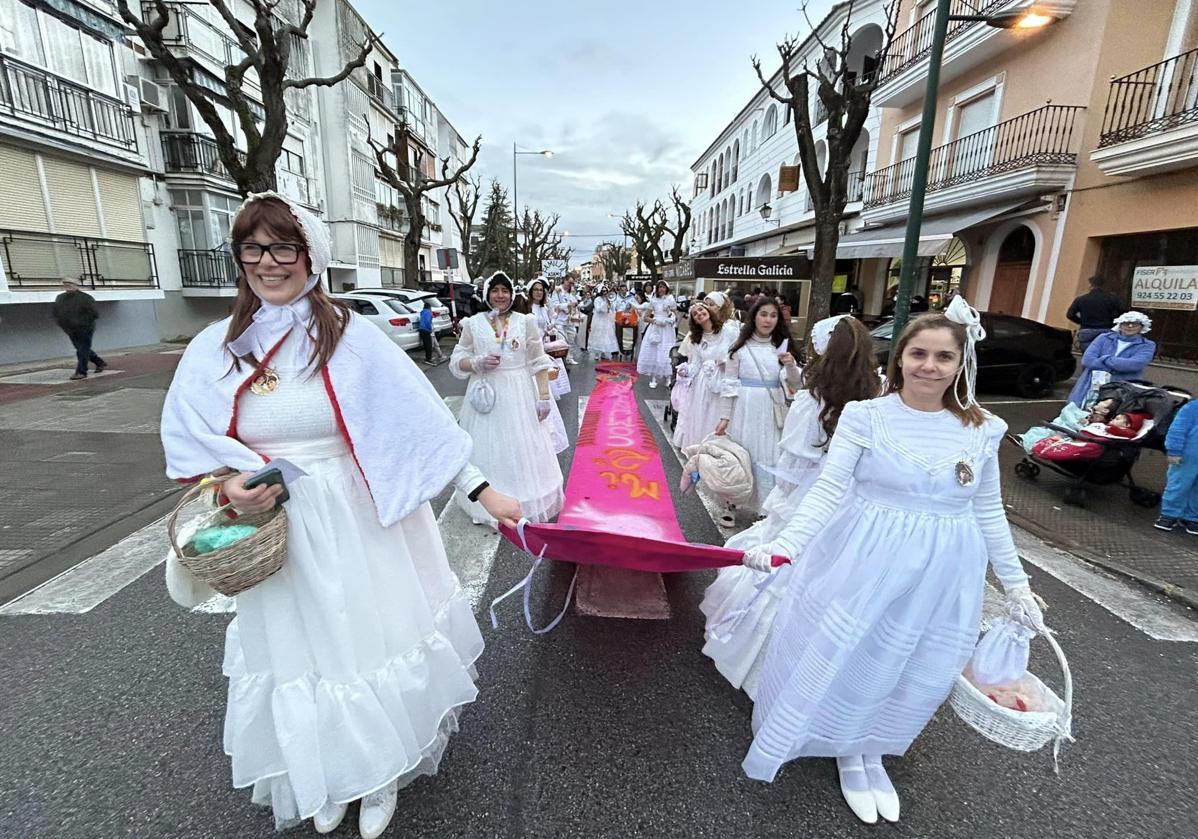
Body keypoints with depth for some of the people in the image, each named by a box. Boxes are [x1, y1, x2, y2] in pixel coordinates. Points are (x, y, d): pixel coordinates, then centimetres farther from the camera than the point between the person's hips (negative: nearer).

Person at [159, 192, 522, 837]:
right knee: (298, 650, 17)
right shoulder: (212, 349, 1)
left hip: (361, 526, -2)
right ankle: (324, 781, 45)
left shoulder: (353, 336, -9)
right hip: (276, 534, 3)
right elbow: (188, 447, 6)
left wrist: (484, 492, -16)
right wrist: (232, 484, -15)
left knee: (373, 638, 9)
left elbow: (422, 421, -12)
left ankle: (381, 777, 39)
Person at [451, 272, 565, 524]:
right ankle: (489, 507, 23)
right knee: (488, 451, 7)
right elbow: (456, 361, 7)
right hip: (486, 395, 1)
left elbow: (539, 363, 1)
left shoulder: (526, 322, 2)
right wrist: (477, 363, -13)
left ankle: (526, 507, 22)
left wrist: (544, 396, -5)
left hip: (519, 396, 0)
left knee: (522, 452, 6)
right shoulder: (473, 324, 3)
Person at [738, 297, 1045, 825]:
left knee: (915, 671, 16)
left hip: (939, 575, 3)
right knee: (845, 655, 10)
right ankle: (848, 753, 41)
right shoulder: (865, 417, -10)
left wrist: (1017, 584, 13)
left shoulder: (982, 431, 0)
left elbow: (988, 512, 10)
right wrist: (782, 544, -26)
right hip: (865, 562, -3)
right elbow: (828, 490, -15)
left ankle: (870, 750, 45)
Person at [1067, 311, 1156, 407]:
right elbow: (1087, 360, -2)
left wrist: (1104, 359, -3)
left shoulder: (1147, 346, 11)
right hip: (1092, 387, 1)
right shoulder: (1104, 338, 14)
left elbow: (1135, 365, -10)